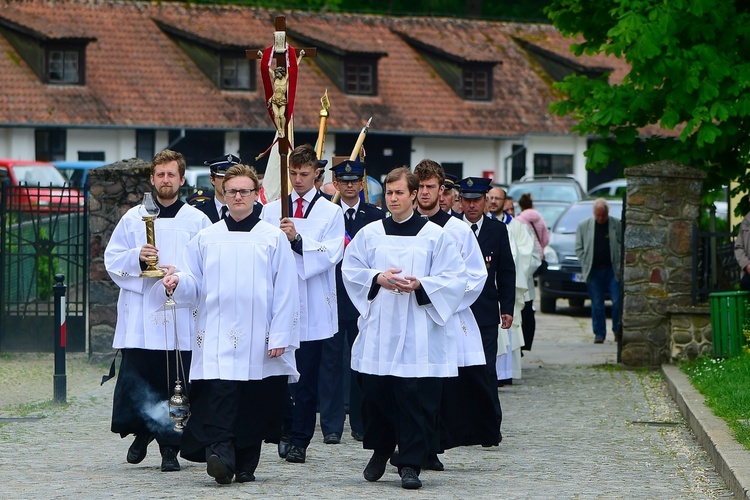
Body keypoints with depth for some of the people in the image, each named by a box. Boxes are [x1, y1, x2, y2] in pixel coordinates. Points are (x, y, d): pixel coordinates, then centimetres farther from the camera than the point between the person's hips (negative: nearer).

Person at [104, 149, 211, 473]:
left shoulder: (198, 221, 7)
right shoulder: (134, 218, 11)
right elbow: (112, 260, 8)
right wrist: (137, 258, -10)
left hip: (181, 316, -1)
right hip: (140, 316, 1)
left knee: (174, 388, -2)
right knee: (134, 381, -4)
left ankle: (170, 448, 6)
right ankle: (142, 433, 19)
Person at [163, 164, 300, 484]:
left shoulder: (274, 238, 6)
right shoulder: (205, 239, 11)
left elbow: (285, 292, 3)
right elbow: (194, 288, 12)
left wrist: (280, 337, -4)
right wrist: (178, 283, -12)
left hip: (257, 342, 0)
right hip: (216, 340, 0)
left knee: (254, 406, 3)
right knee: (218, 393, -17)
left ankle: (246, 465, 13)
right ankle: (219, 453, -28)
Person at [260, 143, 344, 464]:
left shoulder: (331, 213, 5)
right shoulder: (271, 210, 13)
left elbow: (331, 254, -6)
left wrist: (298, 239, -18)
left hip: (312, 307, -2)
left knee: (306, 377, -2)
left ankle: (299, 441, 1)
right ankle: (286, 433, 13)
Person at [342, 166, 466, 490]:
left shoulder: (434, 235, 2)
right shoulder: (370, 234, 8)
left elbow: (454, 278, 0)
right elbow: (351, 269, 9)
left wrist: (420, 285, -15)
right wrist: (378, 278, -10)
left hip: (418, 334, -2)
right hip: (379, 329, 2)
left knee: (416, 398, -6)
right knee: (376, 392, 4)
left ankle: (411, 464, -3)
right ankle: (380, 452, 24)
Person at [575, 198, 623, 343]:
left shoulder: (617, 225, 2)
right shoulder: (583, 226, 7)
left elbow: (624, 246, 5)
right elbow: (579, 248, 10)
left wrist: (621, 266, -4)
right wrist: (586, 265, -1)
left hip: (613, 270, -1)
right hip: (594, 271, 1)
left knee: (617, 301, -5)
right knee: (597, 304, 3)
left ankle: (617, 330, 11)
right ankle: (599, 333, 10)